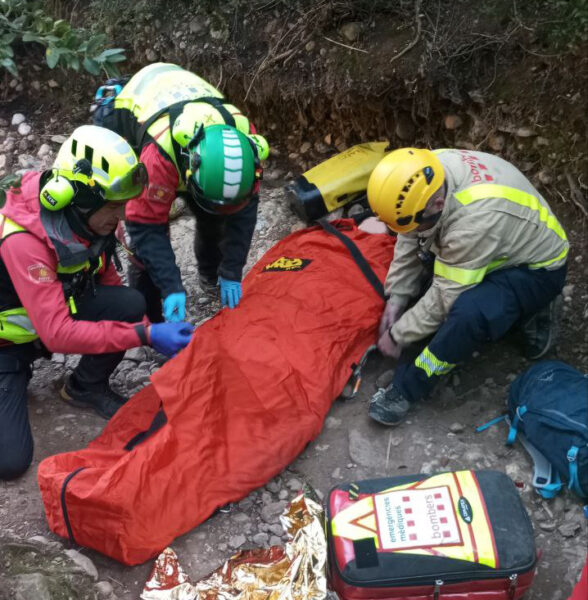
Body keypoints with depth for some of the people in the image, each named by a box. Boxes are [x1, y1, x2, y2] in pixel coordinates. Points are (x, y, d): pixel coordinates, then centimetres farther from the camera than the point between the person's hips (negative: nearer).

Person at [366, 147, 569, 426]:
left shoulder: (476, 219, -40)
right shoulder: (426, 175, -19)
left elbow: (445, 297, -30)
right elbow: (410, 242, -4)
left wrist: (398, 334, -18)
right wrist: (395, 299, -6)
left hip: (534, 267, -8)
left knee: (468, 311, -35)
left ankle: (406, 389, -15)